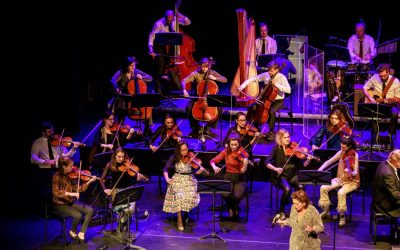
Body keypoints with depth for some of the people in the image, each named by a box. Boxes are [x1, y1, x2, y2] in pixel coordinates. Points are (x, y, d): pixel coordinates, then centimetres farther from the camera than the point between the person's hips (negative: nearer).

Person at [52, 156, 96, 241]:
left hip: (70, 202, 7)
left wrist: (89, 181, -9)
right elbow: (56, 192, -26)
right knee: (78, 215, -26)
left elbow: (78, 189, 1)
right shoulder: (57, 177, -16)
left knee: (90, 210, -10)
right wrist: (70, 194, -32)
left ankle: (81, 233, -4)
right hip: (60, 204, -6)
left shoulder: (71, 175, 1)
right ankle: (73, 231, 4)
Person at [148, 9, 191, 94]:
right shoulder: (159, 24, -20)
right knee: (161, 64, -14)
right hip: (159, 46, -4)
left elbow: (188, 22, -1)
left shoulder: (175, 20, -7)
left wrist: (182, 17, -22)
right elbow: (151, 36, -19)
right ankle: (158, 89, -10)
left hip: (170, 45, 4)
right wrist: (151, 50, -29)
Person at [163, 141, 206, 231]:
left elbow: (196, 172, -6)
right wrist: (167, 178, -15)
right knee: (179, 196, -30)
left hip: (190, 180, 0)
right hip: (177, 180, 0)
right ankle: (180, 221, -22)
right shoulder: (174, 157, 0)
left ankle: (186, 214, 3)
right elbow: (166, 169, 2)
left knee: (191, 196, -27)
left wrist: (200, 170, -29)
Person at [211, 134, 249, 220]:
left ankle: (235, 207, 8)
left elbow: (242, 171, -18)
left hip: (240, 179, -2)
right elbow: (213, 161, 2)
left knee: (238, 195, -31)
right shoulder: (226, 152, 0)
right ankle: (230, 208, 6)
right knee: (225, 194, -30)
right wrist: (214, 167, -19)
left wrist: (245, 164, -39)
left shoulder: (243, 153, -8)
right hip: (228, 178, 2)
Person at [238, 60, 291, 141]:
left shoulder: (282, 77, -14)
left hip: (278, 101, -5)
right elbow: (254, 78, 0)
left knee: (272, 111, -35)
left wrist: (276, 84, -28)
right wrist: (243, 85, -12)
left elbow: (288, 90, -24)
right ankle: (256, 128, 6)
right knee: (251, 107, -13)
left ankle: (271, 132, -13)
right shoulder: (266, 75, -2)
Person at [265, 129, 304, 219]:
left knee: (300, 186, -29)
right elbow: (267, 163, -11)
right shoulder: (276, 149, -1)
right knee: (287, 189, -32)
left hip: (293, 175, 2)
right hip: (281, 176, -2)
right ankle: (281, 211, -11)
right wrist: (275, 168, -28)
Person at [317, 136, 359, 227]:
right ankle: (325, 210, 4)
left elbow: (355, 172, -20)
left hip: (352, 181, -5)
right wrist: (319, 170, -9)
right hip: (340, 179, 6)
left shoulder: (354, 155, -14)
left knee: (341, 192, -35)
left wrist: (351, 172, -43)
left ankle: (342, 216, -17)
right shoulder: (341, 153, 1)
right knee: (323, 188, -16)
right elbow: (328, 162, 6)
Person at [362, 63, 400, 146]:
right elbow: (365, 88, 5)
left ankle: (391, 136, -15)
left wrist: (388, 100, -25)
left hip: (390, 104, -1)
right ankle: (376, 135, -17)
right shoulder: (375, 78, -6)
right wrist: (370, 98, -12)